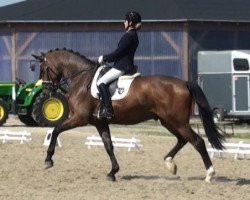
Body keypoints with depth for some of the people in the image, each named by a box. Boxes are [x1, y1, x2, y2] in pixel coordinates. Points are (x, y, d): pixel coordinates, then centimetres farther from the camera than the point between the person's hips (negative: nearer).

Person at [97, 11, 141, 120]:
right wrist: (106, 58, 16)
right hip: (126, 65, 11)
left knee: (101, 82, -17)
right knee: (103, 81, 21)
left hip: (122, 67, -11)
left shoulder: (128, 36, -17)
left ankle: (107, 110, -23)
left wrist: (104, 58, -5)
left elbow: (117, 53, -18)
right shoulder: (133, 35, 15)